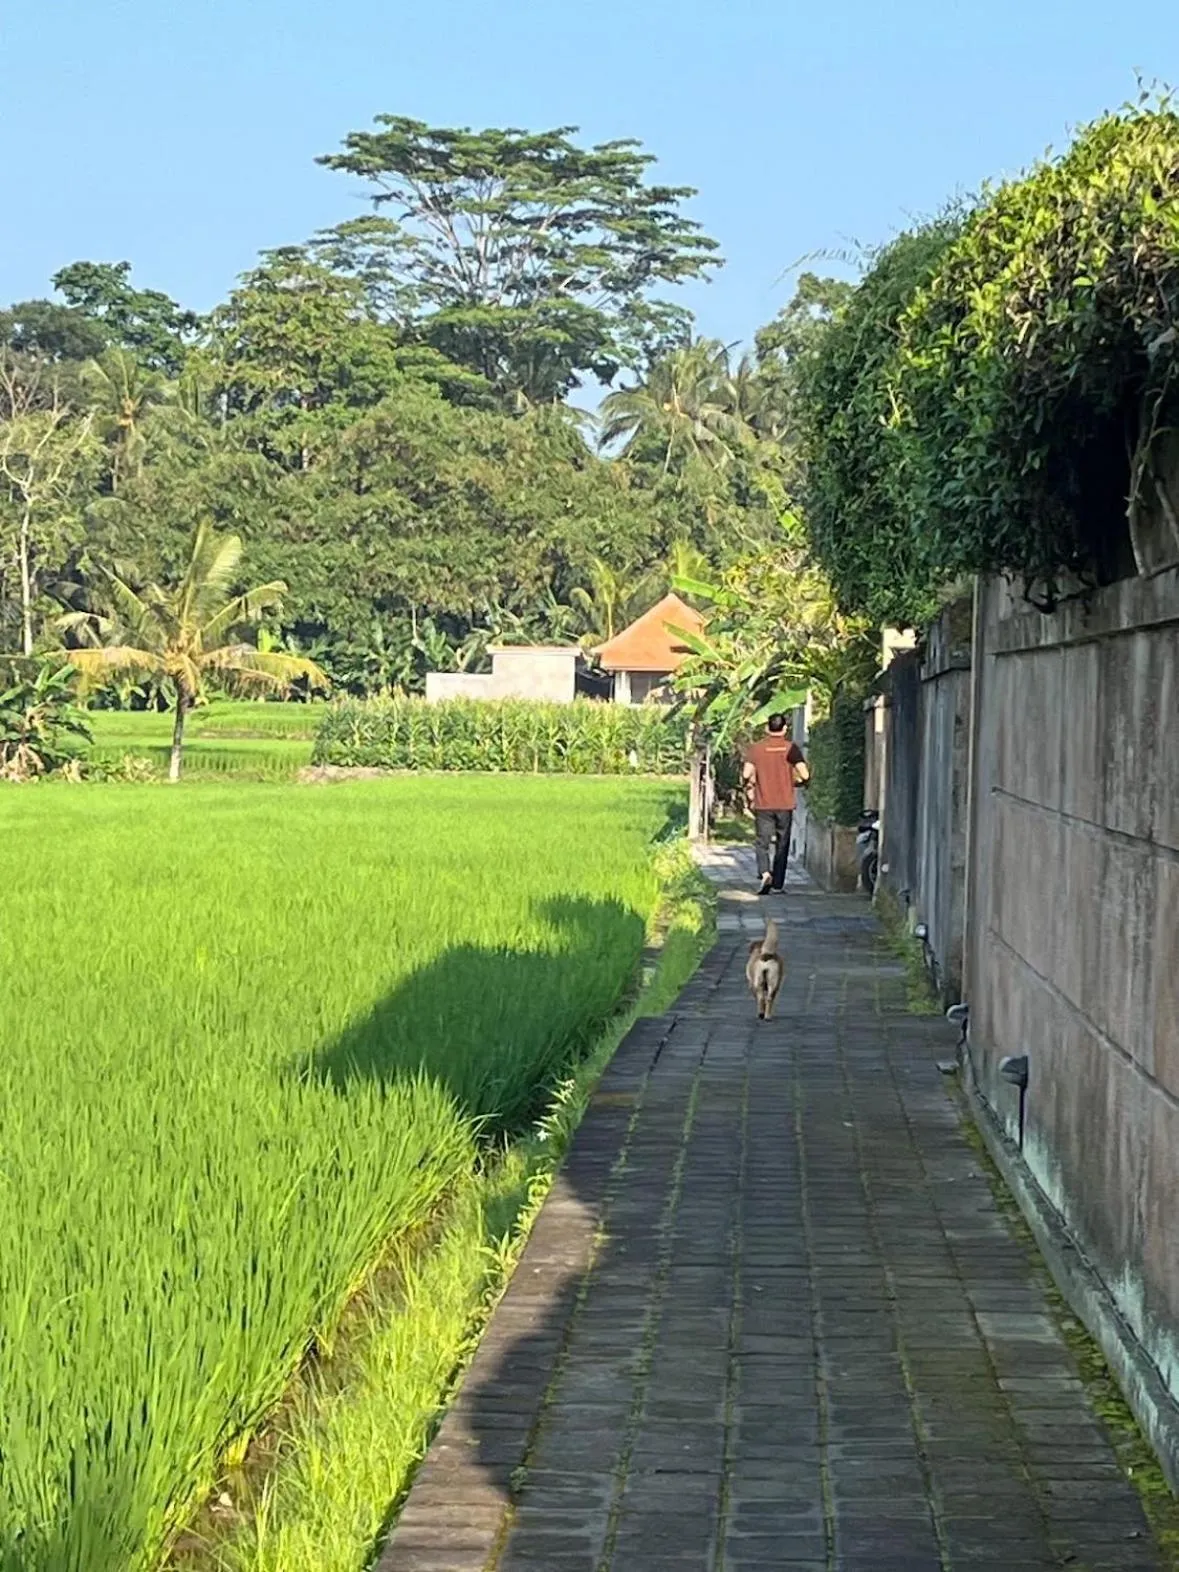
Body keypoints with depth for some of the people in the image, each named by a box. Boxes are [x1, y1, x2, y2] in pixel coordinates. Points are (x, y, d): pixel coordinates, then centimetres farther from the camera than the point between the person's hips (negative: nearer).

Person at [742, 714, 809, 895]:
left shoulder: (756, 748, -1)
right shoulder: (791, 748, -3)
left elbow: (746, 774, -9)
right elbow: (804, 774, -10)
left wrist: (749, 788, 10)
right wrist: (797, 782, 12)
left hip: (763, 805, 0)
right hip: (785, 805, 0)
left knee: (763, 842, 3)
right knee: (782, 844, 10)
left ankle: (765, 873, -22)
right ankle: (777, 884, 12)